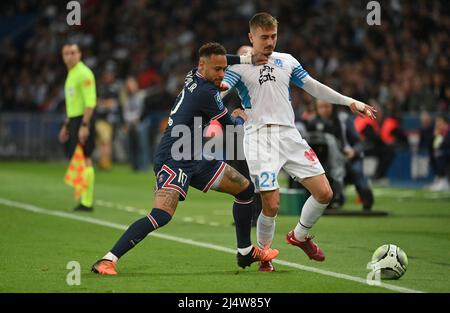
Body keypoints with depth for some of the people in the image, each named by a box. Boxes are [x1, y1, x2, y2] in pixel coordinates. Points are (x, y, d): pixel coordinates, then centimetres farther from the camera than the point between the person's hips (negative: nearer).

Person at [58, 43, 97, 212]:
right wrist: (66, 125, 24)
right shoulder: (70, 74, 18)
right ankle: (83, 198, 13)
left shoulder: (83, 73, -11)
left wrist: (84, 125, -25)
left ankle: (87, 202, -9)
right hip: (74, 120, 9)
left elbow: (90, 102, -19)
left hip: (83, 120, -9)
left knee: (84, 159, -10)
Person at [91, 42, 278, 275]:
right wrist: (240, 118, 17)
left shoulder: (193, 77, 6)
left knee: (245, 189, 14)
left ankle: (246, 252, 26)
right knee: (162, 215, -28)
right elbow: (232, 127, -4)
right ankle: (107, 260, -24)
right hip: (174, 160, -10)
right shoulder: (206, 92, -20)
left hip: (197, 160, 11)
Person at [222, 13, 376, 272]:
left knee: (324, 193, -2)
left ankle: (300, 236, 25)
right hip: (260, 137, -5)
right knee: (271, 204, -15)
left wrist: (349, 102, 16)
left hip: (289, 134, 5)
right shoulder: (240, 66, 1)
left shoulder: (287, 61, 15)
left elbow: (314, 87, 20)